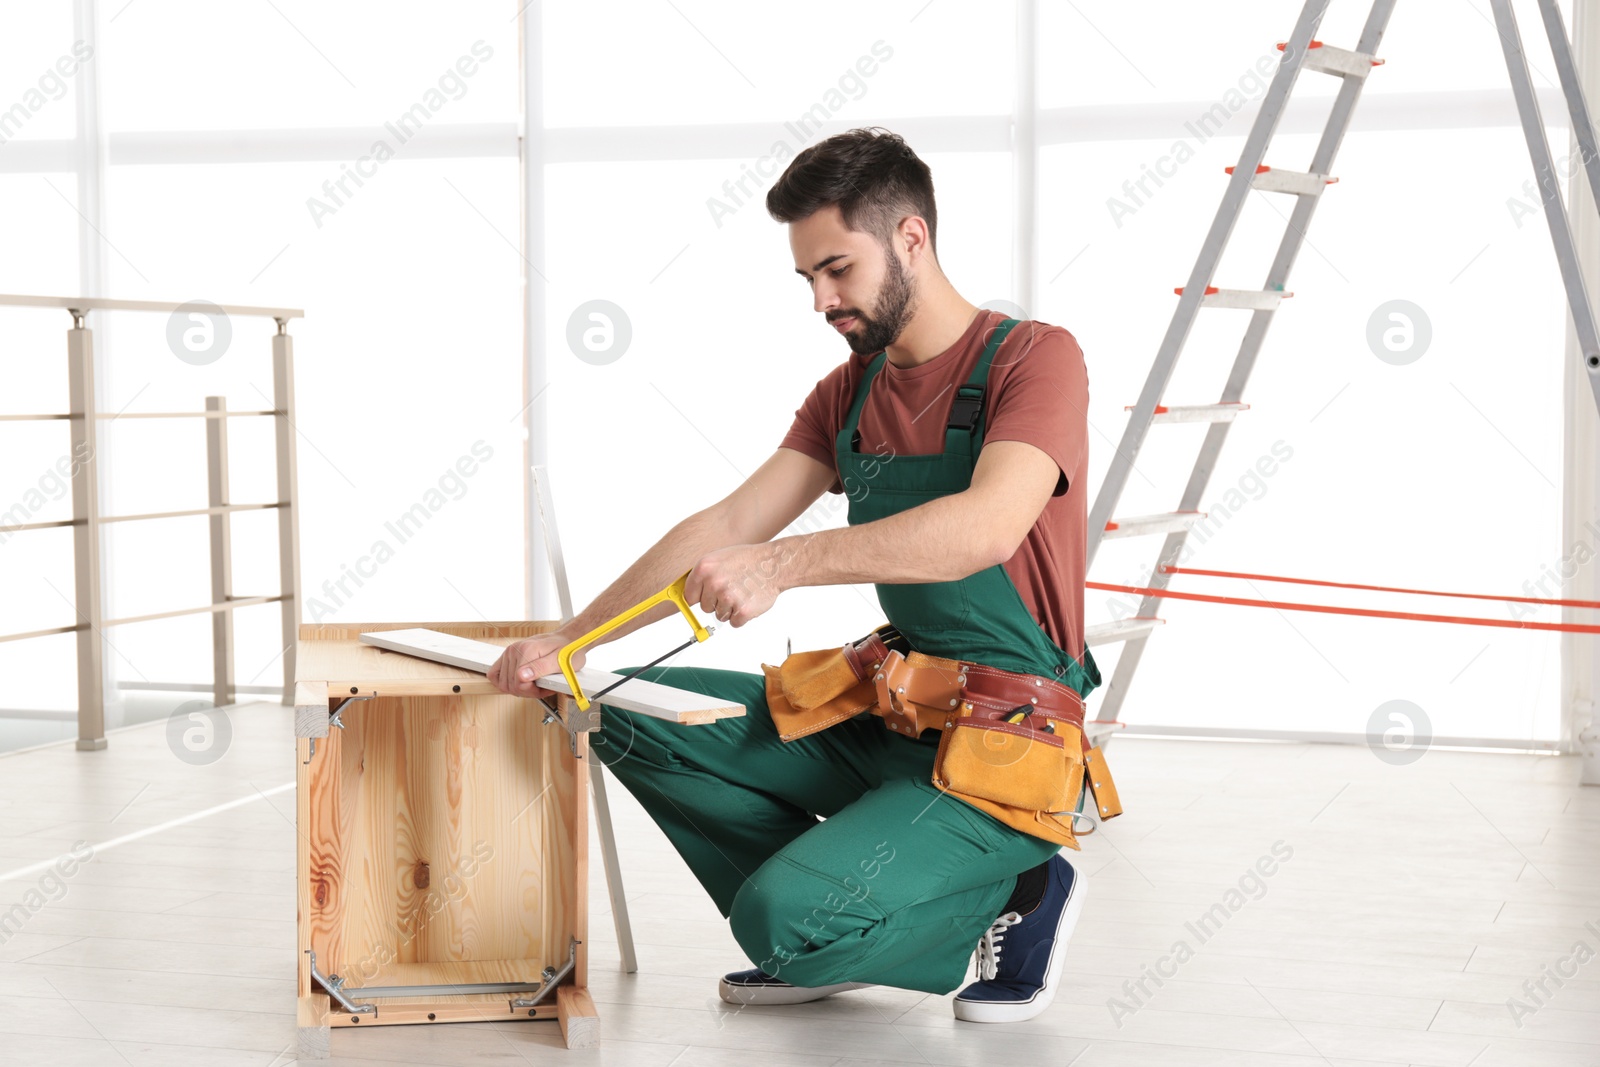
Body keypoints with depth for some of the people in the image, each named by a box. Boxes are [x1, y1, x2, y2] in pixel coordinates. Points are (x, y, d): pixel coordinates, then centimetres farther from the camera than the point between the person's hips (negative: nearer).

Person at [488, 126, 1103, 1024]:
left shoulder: (1034, 358, -13)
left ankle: (1016, 892, 3)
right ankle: (817, 944, 7)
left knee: (785, 919, -24)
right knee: (632, 718, -3)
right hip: (885, 715, 8)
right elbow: (727, 529, 4)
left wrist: (784, 563, -43)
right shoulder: (849, 393, 11)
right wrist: (567, 642, -7)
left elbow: (987, 528, -32)